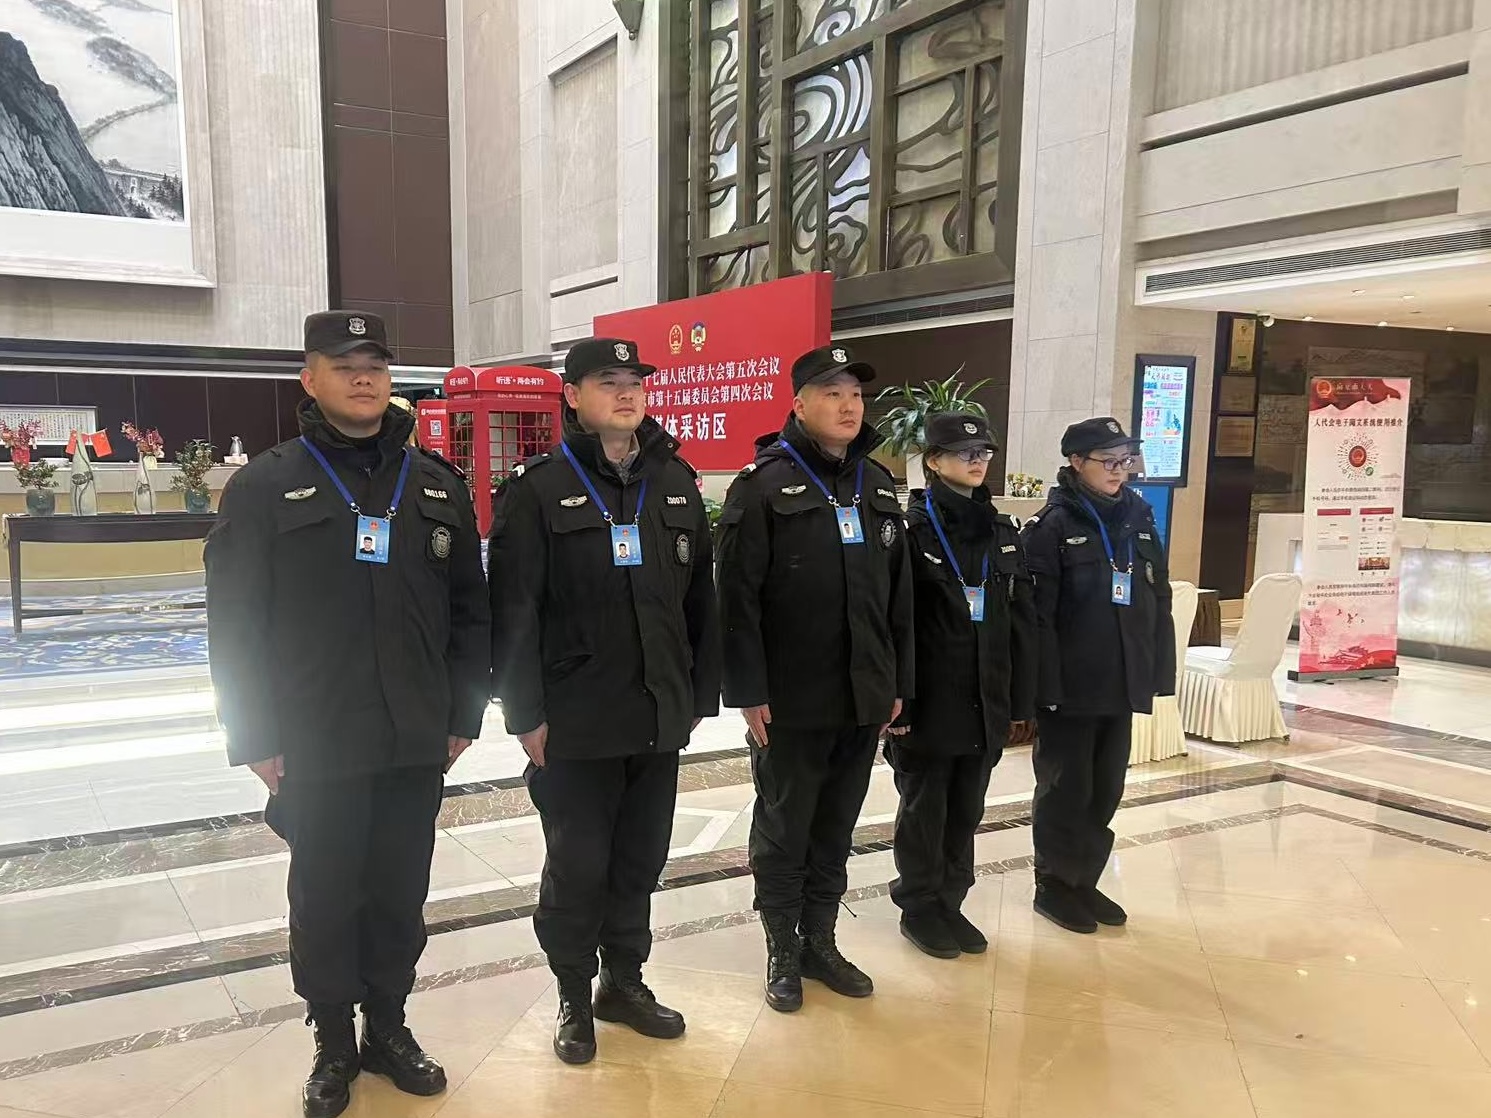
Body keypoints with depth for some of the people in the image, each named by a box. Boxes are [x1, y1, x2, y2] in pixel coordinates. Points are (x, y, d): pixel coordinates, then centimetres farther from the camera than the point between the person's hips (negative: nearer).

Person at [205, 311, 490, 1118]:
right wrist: (257, 740, -6)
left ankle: (388, 1028, 32)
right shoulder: (265, 487, -2)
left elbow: (470, 613, 8)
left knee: (401, 896, 13)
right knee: (324, 898, 11)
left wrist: (463, 716, 5)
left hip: (417, 745, 3)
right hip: (315, 748, -2)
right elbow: (237, 627, -4)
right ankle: (333, 1045, 29)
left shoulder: (436, 488, 6)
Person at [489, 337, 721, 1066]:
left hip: (660, 717, 5)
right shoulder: (539, 489, -6)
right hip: (575, 723, -4)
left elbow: (701, 599, 10)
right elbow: (513, 612, -10)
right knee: (577, 867, 7)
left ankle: (624, 982, 34)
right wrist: (526, 713, -12)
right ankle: (574, 999, 27)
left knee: (641, 861, 15)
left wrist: (702, 694, 9)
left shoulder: (676, 482, 8)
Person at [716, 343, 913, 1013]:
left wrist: (898, 683, 11)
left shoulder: (877, 486, 11)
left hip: (864, 699, 5)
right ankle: (782, 952, 25)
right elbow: (737, 596, -13)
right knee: (783, 829, 9)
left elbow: (899, 593, 13)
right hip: (790, 701, -5)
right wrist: (747, 691, -16)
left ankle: (820, 941, 32)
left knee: (837, 829, 16)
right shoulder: (763, 485, -8)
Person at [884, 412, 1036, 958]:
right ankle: (919, 907, 25)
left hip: (986, 704, 5)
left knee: (967, 811, 15)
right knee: (924, 810, 9)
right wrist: (895, 703, -15)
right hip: (930, 703, -5)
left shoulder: (1003, 532, 8)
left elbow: (1023, 625, 8)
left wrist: (1020, 700, 5)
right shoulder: (912, 530, -9)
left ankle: (950, 903, 31)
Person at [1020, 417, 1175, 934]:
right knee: (1066, 788, 6)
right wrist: (1046, 684, -19)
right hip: (1071, 685, -6)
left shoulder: (1139, 519, 9)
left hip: (1121, 682, 6)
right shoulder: (1053, 526, -9)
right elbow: (1038, 612, -14)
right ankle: (1054, 885, 21)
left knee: (1106, 788, 14)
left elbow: (1159, 601, 11)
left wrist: (1159, 671, 7)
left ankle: (1084, 880, 29)